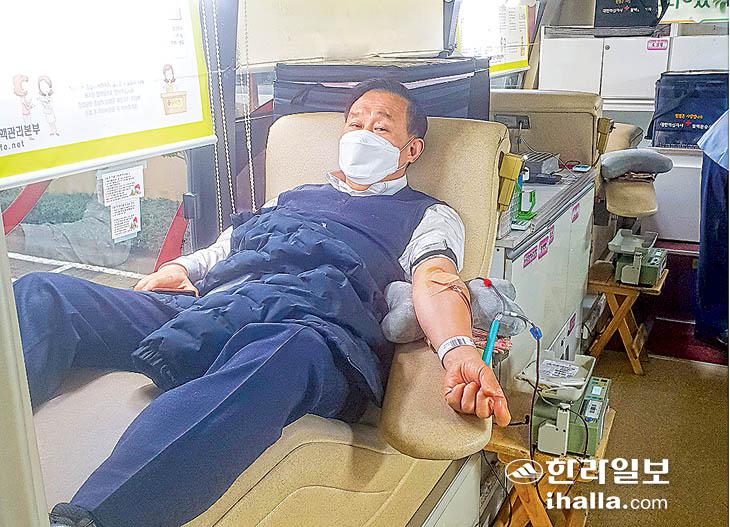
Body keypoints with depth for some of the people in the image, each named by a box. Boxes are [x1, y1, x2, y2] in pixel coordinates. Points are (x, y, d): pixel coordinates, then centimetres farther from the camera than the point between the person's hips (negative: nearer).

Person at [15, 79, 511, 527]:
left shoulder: (427, 215, 25)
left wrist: (458, 350, -20)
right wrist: (180, 268, 8)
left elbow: (434, 281, 3)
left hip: (313, 325, -5)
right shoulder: (292, 196, 38)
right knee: (44, 293, -16)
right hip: (206, 306, 6)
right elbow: (221, 249, 33)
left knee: (283, 351, -44)